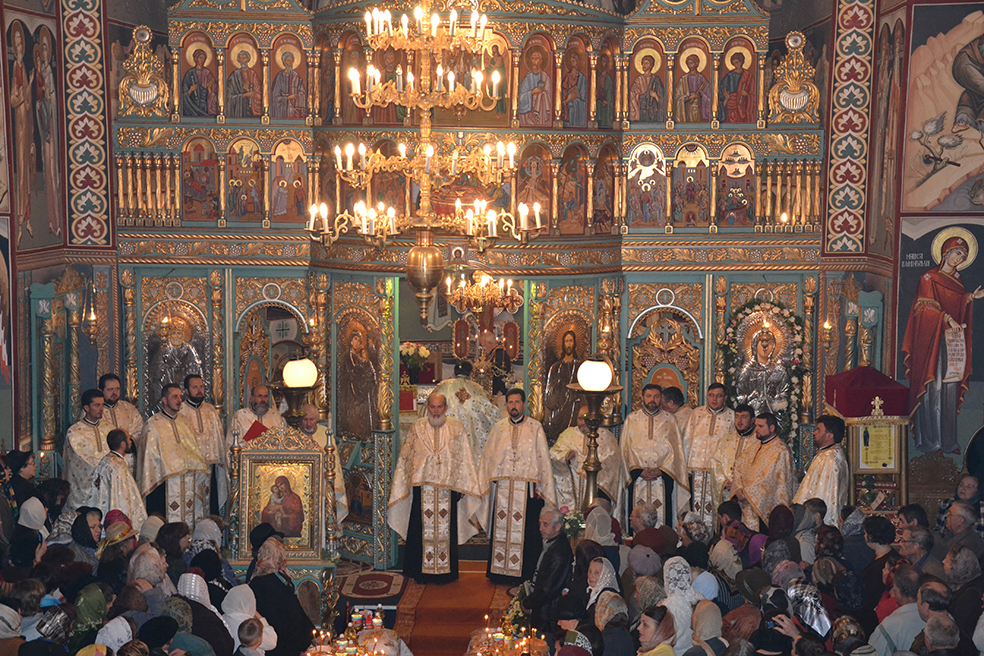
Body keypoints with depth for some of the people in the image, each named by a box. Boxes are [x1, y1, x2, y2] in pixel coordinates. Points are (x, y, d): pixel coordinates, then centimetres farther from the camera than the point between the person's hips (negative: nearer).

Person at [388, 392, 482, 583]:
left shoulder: (456, 429, 3)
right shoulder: (417, 428, 5)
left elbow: (464, 460, 5)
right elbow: (405, 457, 9)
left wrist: (462, 487, 0)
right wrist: (410, 481, 3)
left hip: (448, 488, 0)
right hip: (422, 487, 1)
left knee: (446, 530, 3)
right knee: (423, 529, 2)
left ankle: (446, 572, 12)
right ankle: (422, 571, 12)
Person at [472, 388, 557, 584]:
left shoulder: (535, 428, 4)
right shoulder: (498, 429, 12)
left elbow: (543, 458, 2)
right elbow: (488, 458, 14)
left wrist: (540, 486, -5)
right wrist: (487, 482, 6)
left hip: (527, 489, -2)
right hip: (502, 490, 2)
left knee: (526, 531, -2)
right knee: (502, 529, 3)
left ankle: (525, 574, 4)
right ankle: (500, 571, 10)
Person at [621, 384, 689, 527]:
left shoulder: (669, 420, 10)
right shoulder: (632, 419, 10)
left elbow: (675, 450, 4)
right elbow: (626, 449, 5)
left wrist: (661, 471, -9)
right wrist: (639, 471, -8)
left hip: (663, 479, 0)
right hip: (637, 478, 0)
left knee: (661, 518, -6)